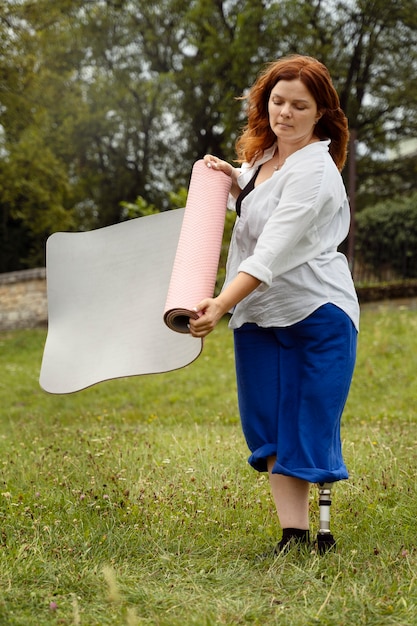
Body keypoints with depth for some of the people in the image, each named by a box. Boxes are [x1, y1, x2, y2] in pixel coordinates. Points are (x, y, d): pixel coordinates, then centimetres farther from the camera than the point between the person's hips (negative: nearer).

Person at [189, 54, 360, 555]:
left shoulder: (313, 172, -18)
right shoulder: (263, 157, 9)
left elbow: (273, 252, -27)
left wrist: (222, 303, -36)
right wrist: (231, 179, 11)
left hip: (315, 312, -8)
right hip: (258, 316, 8)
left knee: (307, 429, -4)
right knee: (270, 428, 4)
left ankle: (318, 533, 8)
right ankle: (293, 533, 7)